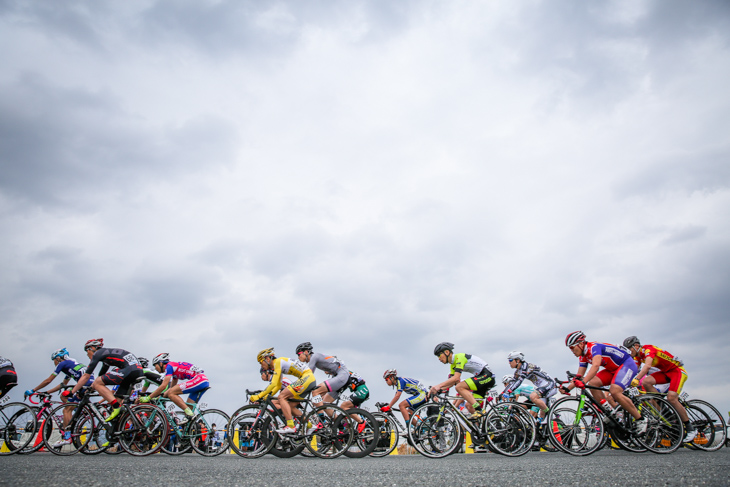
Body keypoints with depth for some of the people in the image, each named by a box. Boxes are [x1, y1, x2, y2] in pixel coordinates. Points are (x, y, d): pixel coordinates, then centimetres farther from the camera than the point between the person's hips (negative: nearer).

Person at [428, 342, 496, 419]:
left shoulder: (459, 357, -15)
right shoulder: (453, 365, 14)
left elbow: (456, 378, -25)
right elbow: (452, 382, 9)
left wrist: (439, 385, -30)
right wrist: (437, 389, -4)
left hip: (487, 376, -10)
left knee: (459, 387, -22)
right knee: (469, 405, 5)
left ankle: (479, 411, -23)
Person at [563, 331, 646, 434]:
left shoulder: (594, 347, -26)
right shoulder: (583, 356, 1)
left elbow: (595, 366, -43)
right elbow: (579, 376, 1)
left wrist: (583, 382, -55)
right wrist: (567, 388, -13)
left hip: (627, 364, -8)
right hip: (613, 369, 8)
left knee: (614, 391, -28)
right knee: (592, 384, -13)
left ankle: (640, 419, -10)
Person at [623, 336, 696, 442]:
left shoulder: (648, 349, -24)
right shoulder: (638, 356, 2)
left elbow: (648, 365, -42)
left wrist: (636, 379, -52)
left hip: (677, 370, -7)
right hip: (665, 372, 7)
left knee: (671, 398, -22)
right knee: (646, 382, -18)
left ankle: (690, 429, -5)